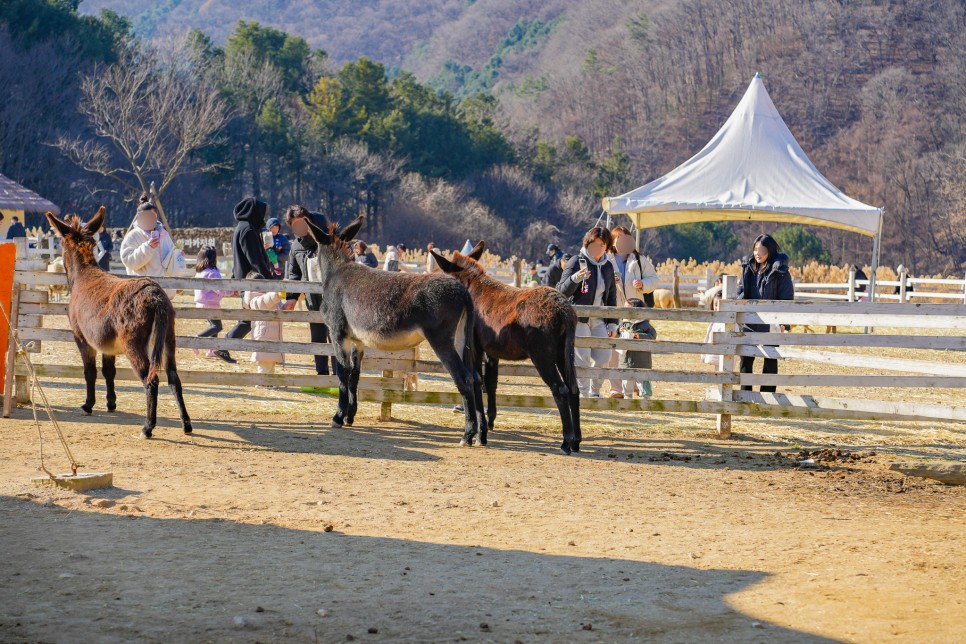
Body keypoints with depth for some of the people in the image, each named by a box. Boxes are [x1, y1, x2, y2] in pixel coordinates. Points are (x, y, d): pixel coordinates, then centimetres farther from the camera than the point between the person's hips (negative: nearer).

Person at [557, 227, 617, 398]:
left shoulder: (607, 266, 11)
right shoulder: (576, 262, -7)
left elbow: (611, 297, 17)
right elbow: (562, 291, -11)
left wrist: (612, 323, 12)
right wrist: (575, 278, -29)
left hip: (598, 320, 5)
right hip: (578, 319, -5)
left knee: (603, 355, -1)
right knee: (582, 357, -8)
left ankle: (593, 391, 19)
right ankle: (584, 394, 4)